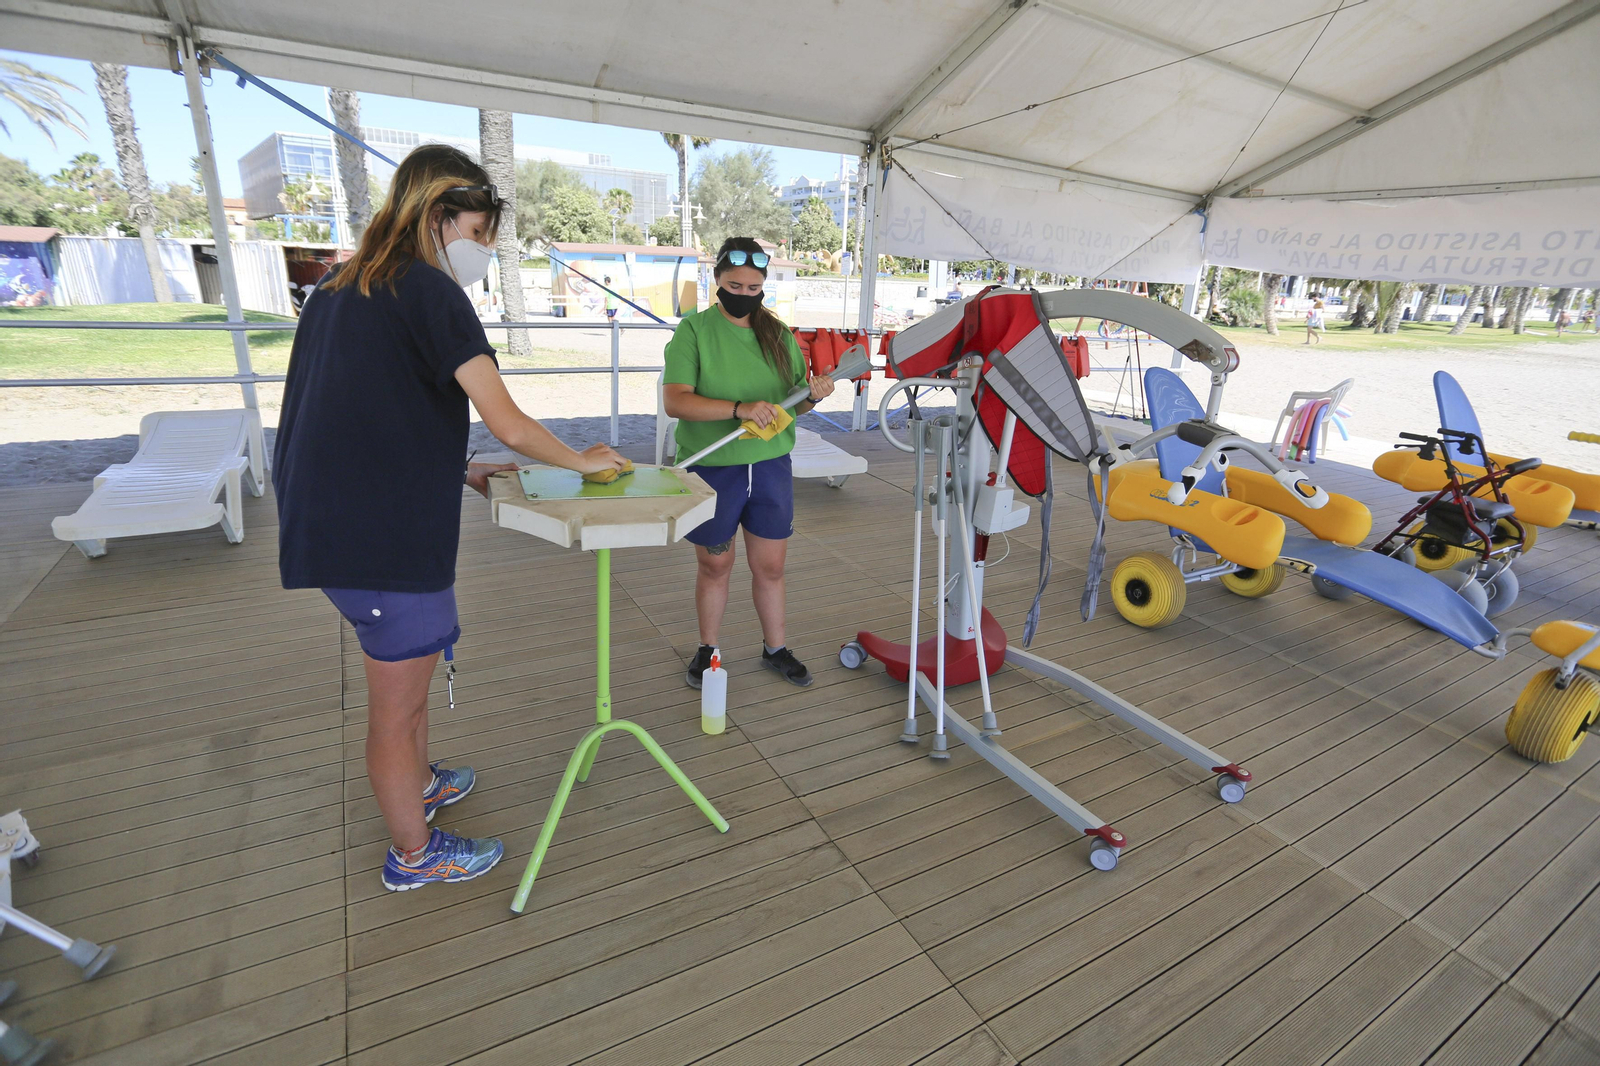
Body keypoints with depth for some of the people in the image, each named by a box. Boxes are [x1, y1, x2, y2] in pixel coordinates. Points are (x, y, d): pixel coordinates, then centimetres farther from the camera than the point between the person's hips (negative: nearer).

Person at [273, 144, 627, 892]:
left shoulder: (336, 291, 13)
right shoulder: (429, 290, -15)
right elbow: (510, 425, -21)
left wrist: (454, 471, 18)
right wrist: (584, 460, -5)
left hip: (333, 520, 9)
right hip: (388, 537, -9)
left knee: (409, 670, 27)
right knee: (396, 705, 8)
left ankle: (420, 784, 48)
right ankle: (413, 854, 29)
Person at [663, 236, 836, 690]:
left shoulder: (778, 334, 6)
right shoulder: (694, 330, -8)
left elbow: (795, 400, 11)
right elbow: (674, 401, -20)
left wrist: (814, 394, -13)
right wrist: (739, 408, -31)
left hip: (771, 466, 3)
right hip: (712, 468, -3)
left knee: (770, 565, 12)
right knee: (714, 565, 12)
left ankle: (775, 648, 32)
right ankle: (708, 650, 33)